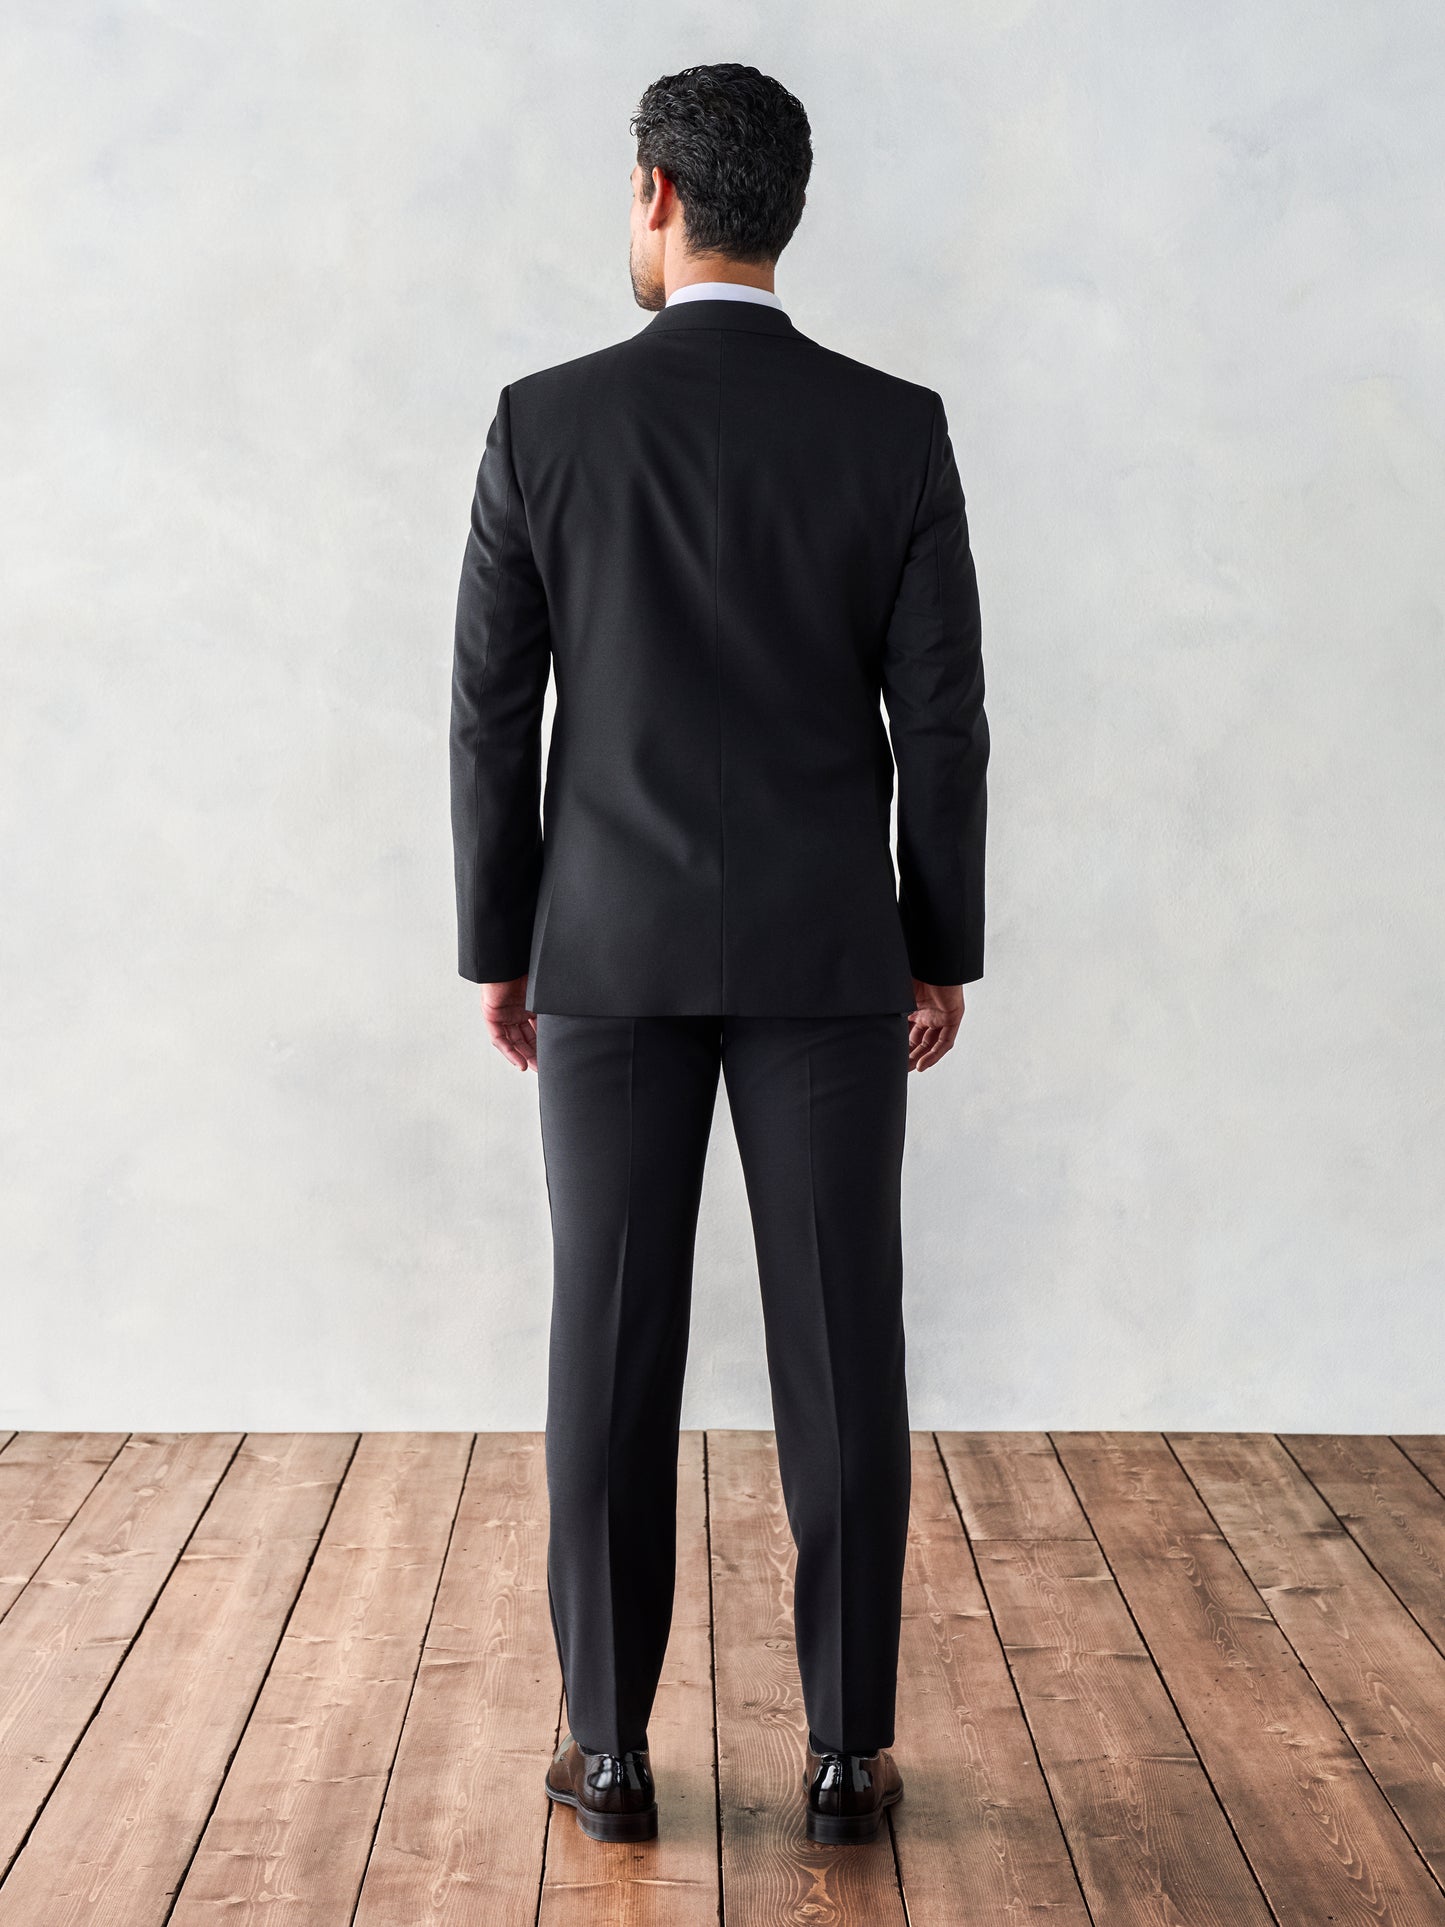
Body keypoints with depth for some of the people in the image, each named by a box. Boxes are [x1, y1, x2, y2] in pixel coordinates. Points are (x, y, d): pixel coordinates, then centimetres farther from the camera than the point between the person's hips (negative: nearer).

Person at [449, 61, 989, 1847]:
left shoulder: (544, 422, -4)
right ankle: (846, 1749, 11)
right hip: (827, 952, 0)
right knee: (839, 1349, 6)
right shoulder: (897, 429, -4)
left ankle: (610, 1747, 13)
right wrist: (945, 948, 7)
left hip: (612, 947, 0)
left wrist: (498, 944, 7)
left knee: (613, 1347, 6)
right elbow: (942, 719, -3)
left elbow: (492, 712, -3)